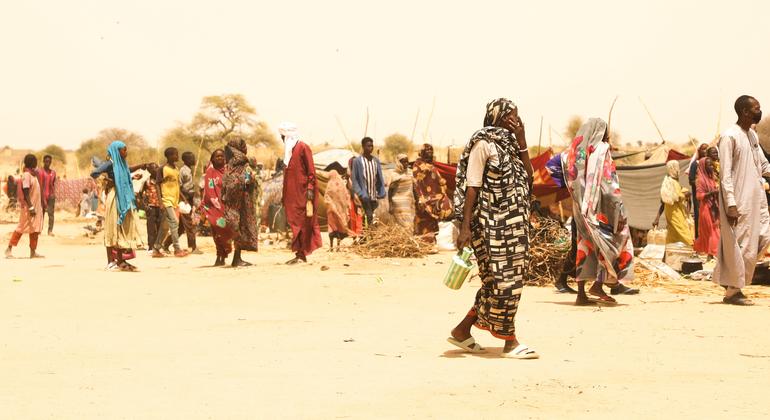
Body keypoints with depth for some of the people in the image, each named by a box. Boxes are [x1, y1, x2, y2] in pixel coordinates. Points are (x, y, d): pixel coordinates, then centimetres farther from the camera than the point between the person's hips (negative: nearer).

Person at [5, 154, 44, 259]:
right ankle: (9, 249, 3)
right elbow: (26, 192, -20)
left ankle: (33, 251, 9)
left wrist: (40, 206, 20)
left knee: (35, 229, 6)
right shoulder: (26, 175, -15)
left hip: (36, 206, 9)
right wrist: (31, 207, -24)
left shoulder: (33, 174, 13)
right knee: (21, 228, -5)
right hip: (28, 207, -9)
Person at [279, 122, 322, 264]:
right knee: (294, 222, 6)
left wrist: (310, 190, -17)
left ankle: (301, 254, -4)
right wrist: (284, 196, 17)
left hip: (301, 193, -8)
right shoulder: (289, 150, 17)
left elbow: (311, 171, -11)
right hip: (292, 194, 8)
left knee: (302, 223, -5)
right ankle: (300, 254, 9)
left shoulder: (303, 148, -7)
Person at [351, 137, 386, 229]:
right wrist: (360, 193, -15)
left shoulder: (376, 161, 9)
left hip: (374, 195, 5)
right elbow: (354, 179, -5)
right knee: (369, 215, -12)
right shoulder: (357, 161, -4)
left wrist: (381, 192, 0)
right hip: (365, 195, -5)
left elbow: (380, 177, 11)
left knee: (371, 216, 8)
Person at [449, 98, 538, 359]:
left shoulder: (509, 144, 16)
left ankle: (462, 331, 18)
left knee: (511, 279, 10)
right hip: (492, 224, -9)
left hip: (514, 224, 9)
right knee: (503, 279, -5)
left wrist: (521, 141, 1)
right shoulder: (483, 144, -8)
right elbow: (472, 186, -13)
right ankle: (510, 342, 3)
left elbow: (527, 175, 6)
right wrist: (465, 226, -18)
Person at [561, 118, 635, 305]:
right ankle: (599, 283, -1)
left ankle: (581, 293, 5)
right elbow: (609, 183, -14)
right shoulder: (601, 149, -8)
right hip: (599, 205, -6)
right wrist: (620, 211, -14)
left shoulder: (576, 150, 10)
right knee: (615, 239, 8)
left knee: (585, 244, 9)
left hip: (581, 206, 6)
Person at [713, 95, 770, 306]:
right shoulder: (729, 136, -12)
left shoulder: (753, 135, 14)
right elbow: (725, 174, -16)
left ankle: (730, 279, 16)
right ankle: (733, 291, 7)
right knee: (740, 245, -5)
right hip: (739, 200, -8)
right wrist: (730, 204, -21)